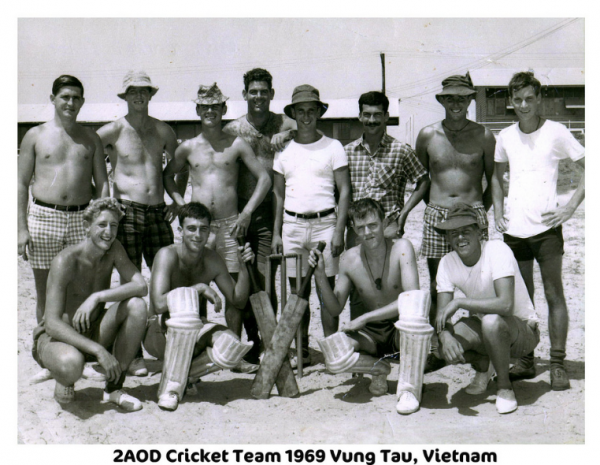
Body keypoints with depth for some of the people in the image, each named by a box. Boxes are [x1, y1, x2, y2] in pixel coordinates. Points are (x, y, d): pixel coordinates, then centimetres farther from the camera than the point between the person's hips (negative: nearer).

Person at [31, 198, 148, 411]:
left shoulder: (113, 250, -7)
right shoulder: (66, 260, -24)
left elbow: (141, 286, -19)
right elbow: (53, 324, -29)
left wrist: (97, 297, -33)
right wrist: (99, 351, -37)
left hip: (92, 333, 6)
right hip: (55, 337, -5)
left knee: (136, 306, -21)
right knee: (71, 363, -41)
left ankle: (114, 388, -10)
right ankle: (63, 380, 0)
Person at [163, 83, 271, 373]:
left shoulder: (237, 145, 6)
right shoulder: (188, 148, 9)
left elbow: (264, 179, 7)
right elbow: (167, 175, 23)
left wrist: (247, 212, -1)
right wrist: (181, 205, 8)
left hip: (230, 225, 0)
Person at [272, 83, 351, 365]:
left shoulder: (332, 147, 3)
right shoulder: (284, 150, 12)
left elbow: (345, 190, 0)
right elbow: (279, 194, 16)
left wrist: (339, 230, -8)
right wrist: (276, 233, 9)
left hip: (324, 222, -3)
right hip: (292, 224, 3)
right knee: (297, 291, 4)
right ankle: (302, 351, 11)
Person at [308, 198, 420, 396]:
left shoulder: (401, 248, -15)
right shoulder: (349, 259, -4)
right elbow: (335, 309, 2)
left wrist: (364, 318, -26)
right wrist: (320, 275, -14)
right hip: (370, 333, 3)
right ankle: (379, 368, 4)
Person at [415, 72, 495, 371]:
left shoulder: (483, 136, 5)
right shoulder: (427, 136, 7)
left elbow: (493, 179, 13)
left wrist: (481, 210, 7)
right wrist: (434, 206, 11)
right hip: (436, 214, 1)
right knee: (436, 284, 1)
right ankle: (436, 348, 7)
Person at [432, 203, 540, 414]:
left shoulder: (498, 250, -24)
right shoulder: (447, 263, -8)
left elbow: (505, 304, -36)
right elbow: (441, 315, -13)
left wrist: (458, 302, -33)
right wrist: (445, 336, -35)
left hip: (522, 329, -4)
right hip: (481, 325, 5)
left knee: (491, 321, -38)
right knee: (446, 348, -25)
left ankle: (505, 387, -11)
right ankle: (483, 365, 11)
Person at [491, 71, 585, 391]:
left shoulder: (555, 132, -2)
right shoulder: (505, 137, 9)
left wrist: (570, 207, -9)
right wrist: (497, 211, 10)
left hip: (546, 228, -4)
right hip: (514, 230, 4)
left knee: (554, 295, 0)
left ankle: (558, 364, 7)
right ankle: (525, 361, 19)